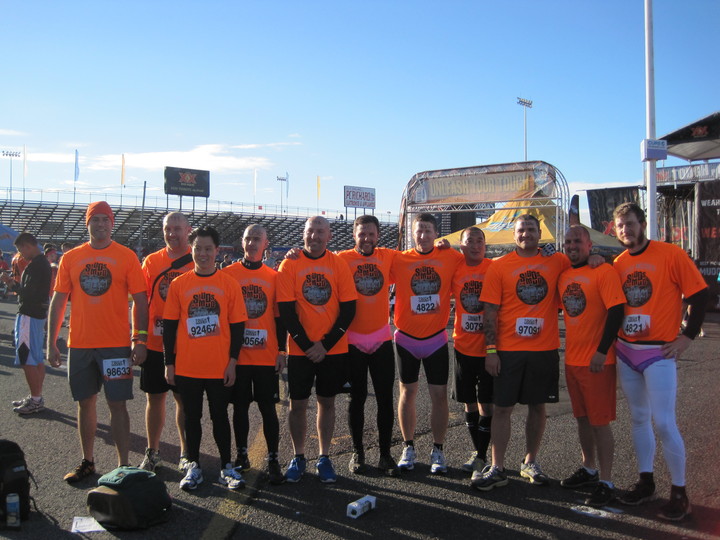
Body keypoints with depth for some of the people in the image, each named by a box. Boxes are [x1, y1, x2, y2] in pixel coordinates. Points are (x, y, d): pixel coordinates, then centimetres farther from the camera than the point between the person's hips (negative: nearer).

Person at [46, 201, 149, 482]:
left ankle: (123, 465, 8)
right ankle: (87, 462, 26)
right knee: (85, 403, 12)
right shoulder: (70, 258, 6)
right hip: (79, 344, 3)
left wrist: (140, 340, -9)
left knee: (117, 404, -1)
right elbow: (58, 301, 9)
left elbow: (139, 301, -2)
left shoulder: (126, 256, -1)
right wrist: (51, 342, 5)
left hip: (116, 344, -3)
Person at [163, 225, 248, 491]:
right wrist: (169, 362, 1)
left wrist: (233, 361, -4)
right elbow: (169, 325, 4)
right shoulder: (178, 284, 2)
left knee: (219, 416, 9)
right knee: (192, 416, 11)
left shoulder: (229, 284, -1)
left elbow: (237, 325, 1)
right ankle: (193, 466, 24)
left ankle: (227, 467, 20)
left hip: (220, 367, -1)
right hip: (186, 367, 1)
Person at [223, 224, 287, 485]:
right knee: (240, 406, 9)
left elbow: (279, 316, 8)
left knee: (268, 407, 3)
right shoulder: (228, 273, 3)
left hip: (267, 355, 0)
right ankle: (241, 455, 23)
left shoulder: (274, 277, 5)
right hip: (236, 354, 0)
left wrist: (282, 350, 3)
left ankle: (273, 460, 11)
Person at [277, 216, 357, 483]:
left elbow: (348, 309, -4)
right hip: (300, 349, -1)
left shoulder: (339, 264, -2)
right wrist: (306, 345, -13)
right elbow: (286, 310, -7)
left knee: (327, 401, 11)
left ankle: (324, 458, 24)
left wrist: (325, 344, -11)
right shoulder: (290, 264, -4)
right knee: (298, 403, 6)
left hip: (333, 349, 1)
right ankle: (298, 458, 23)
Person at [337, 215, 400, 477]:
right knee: (357, 398, 10)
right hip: (353, 340, -2)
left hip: (382, 339, 2)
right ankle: (357, 452, 24)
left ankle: (385, 454, 20)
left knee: (385, 398, 7)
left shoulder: (389, 257, 1)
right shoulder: (343, 258, -6)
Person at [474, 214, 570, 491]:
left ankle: (530, 463, 28)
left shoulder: (556, 262, 3)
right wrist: (490, 350, -8)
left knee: (537, 406, 11)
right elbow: (490, 311, -2)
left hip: (545, 349, 2)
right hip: (509, 350, -2)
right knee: (502, 408, 2)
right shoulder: (499, 266, -1)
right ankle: (497, 469, 11)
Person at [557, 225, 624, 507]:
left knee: (600, 421, -1)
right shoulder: (563, 276, 9)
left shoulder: (604, 271, -11)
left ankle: (606, 482, 10)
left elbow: (616, 311, -18)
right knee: (582, 418, 17)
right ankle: (589, 469, 33)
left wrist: (602, 351, -21)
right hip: (571, 359, 7)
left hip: (597, 361, -7)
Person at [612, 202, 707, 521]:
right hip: (626, 352, 6)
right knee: (638, 419, 13)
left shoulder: (670, 255, -8)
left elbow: (700, 295, -7)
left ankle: (679, 493, 8)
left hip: (659, 352, -5)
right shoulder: (618, 263, 7)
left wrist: (688, 337, -10)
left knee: (663, 422, -6)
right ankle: (646, 482, 26)